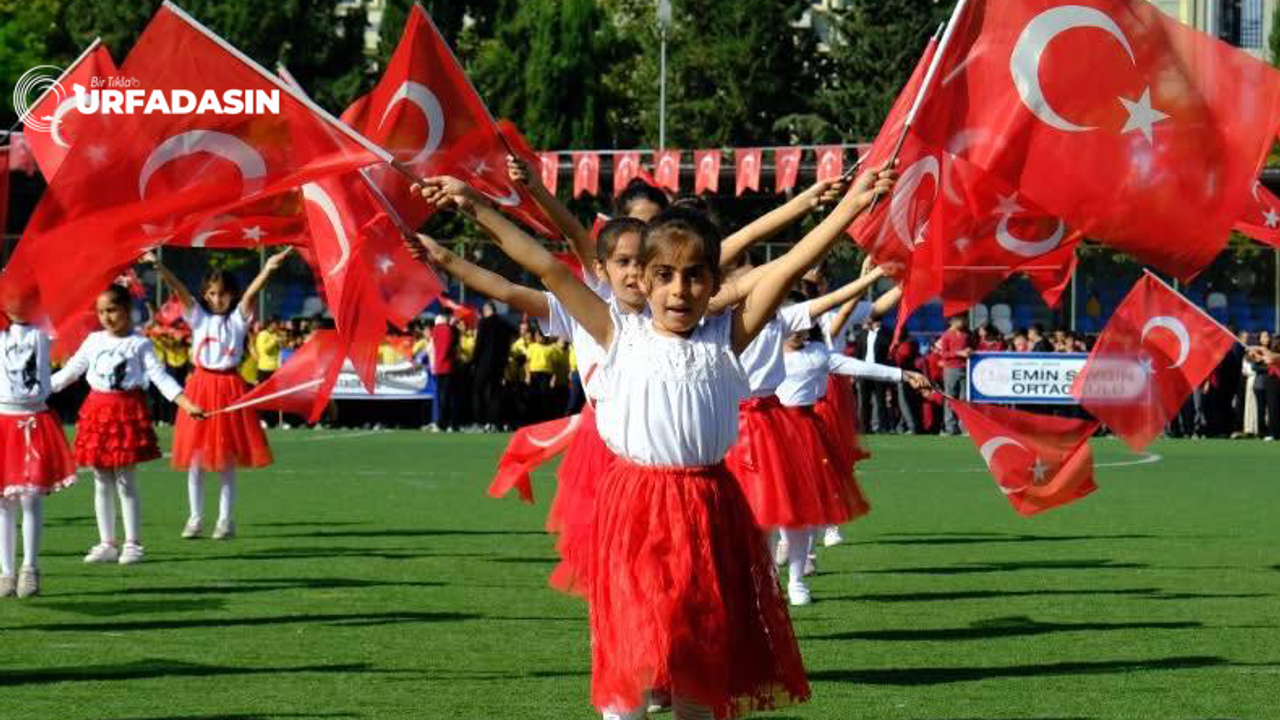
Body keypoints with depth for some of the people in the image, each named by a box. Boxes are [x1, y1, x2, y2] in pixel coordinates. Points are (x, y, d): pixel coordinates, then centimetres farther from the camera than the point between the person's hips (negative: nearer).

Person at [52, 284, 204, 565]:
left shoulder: (139, 344, -3)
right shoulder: (93, 341, 9)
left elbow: (161, 377, -7)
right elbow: (69, 372, 14)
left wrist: (188, 405, -16)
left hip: (128, 411, -4)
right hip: (97, 411, 4)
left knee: (126, 481, -1)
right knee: (102, 483, 8)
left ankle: (132, 544, 6)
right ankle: (107, 544, 14)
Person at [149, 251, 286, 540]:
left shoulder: (238, 319, 2)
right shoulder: (198, 317, 4)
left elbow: (251, 293, -14)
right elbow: (178, 290, -8)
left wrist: (268, 268, -31)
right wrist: (158, 267, -23)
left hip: (230, 387, -1)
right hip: (201, 386, 1)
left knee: (227, 461, 3)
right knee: (195, 459, 2)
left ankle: (226, 519, 9)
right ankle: (196, 518, 11)